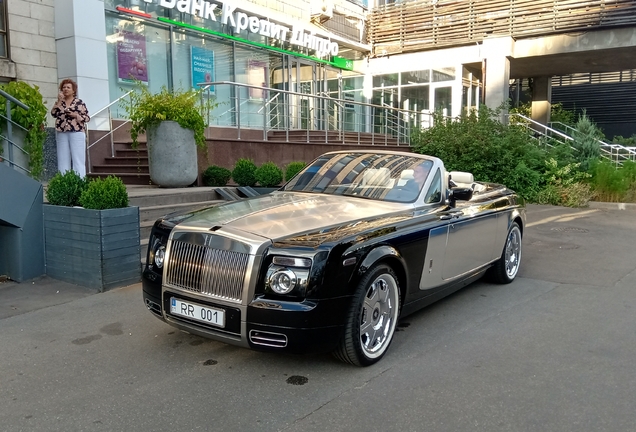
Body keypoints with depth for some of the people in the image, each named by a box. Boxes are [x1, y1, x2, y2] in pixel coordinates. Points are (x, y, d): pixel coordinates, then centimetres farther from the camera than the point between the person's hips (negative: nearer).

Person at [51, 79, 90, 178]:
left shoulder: (79, 102, 6)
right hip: (61, 133, 4)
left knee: (78, 159, -6)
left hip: (77, 133, -3)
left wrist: (76, 115, -10)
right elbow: (54, 114, -2)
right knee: (63, 160, 3)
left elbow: (87, 117, 4)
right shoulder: (59, 102, 15)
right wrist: (59, 101, -5)